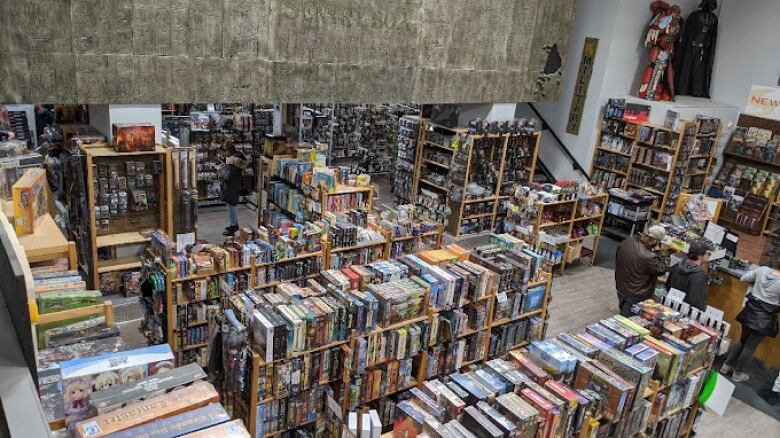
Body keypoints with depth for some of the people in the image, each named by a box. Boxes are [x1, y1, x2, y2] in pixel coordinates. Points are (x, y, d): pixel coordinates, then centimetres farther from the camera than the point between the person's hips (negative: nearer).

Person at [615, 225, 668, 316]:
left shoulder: (626, 242, -11)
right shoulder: (649, 257, -34)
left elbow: (617, 261, 6)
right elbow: (662, 270, -15)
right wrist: (657, 251, -15)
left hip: (620, 289, 7)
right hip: (637, 297, -7)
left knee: (623, 312, 28)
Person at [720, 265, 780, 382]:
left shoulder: (762, 270, -10)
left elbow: (743, 279, 6)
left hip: (750, 312, 5)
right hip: (765, 319, -5)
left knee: (743, 340, 23)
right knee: (751, 346, 11)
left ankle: (726, 366, 30)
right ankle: (737, 373, 24)